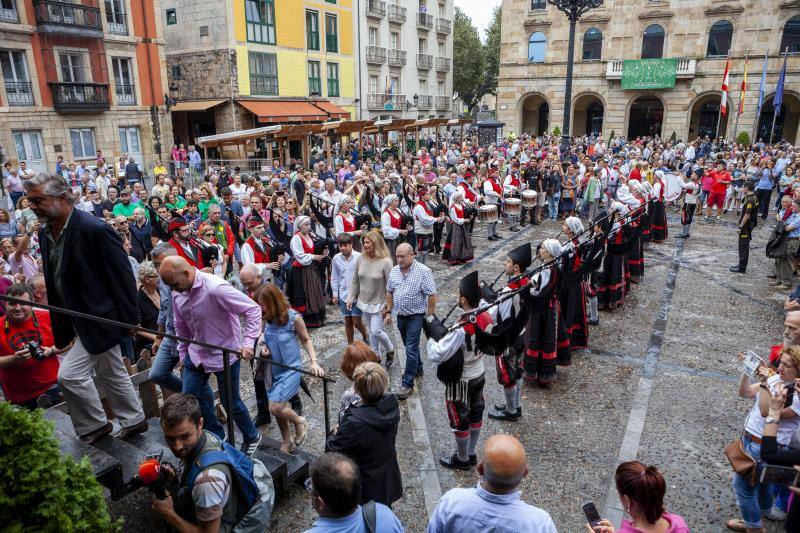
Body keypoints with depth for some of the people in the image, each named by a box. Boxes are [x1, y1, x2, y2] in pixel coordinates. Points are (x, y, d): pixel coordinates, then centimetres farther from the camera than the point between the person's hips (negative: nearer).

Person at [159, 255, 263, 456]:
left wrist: (248, 343, -32)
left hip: (225, 354, -7)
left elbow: (253, 310, -26)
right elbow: (181, 327, 11)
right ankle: (217, 436, 32)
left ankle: (252, 437, 32)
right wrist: (183, 355, 13)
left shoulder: (216, 288, -29)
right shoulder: (177, 294, -5)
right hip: (197, 352, 7)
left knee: (231, 402, 5)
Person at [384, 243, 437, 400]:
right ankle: (417, 368, 42)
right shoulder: (394, 271, 3)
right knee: (410, 346, 20)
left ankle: (408, 384, 2)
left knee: (411, 349, -5)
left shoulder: (423, 271, -16)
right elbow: (389, 292, 14)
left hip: (416, 316, -6)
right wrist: (388, 312, 10)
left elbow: (431, 295, -14)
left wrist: (429, 316, -14)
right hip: (401, 316, 6)